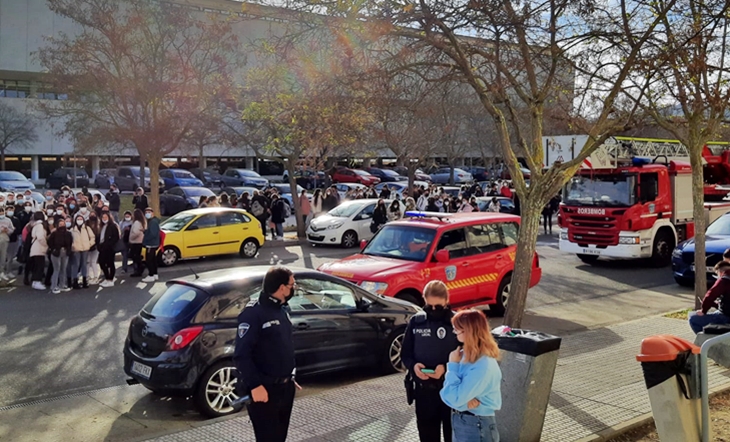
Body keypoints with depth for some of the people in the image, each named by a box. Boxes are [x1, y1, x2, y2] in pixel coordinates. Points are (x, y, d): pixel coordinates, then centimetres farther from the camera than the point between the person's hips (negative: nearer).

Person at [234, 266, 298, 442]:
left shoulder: (282, 310, 11)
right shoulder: (254, 312, -18)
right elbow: (241, 355, -22)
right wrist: (255, 385, -26)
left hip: (285, 387, 9)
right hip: (264, 389, -9)